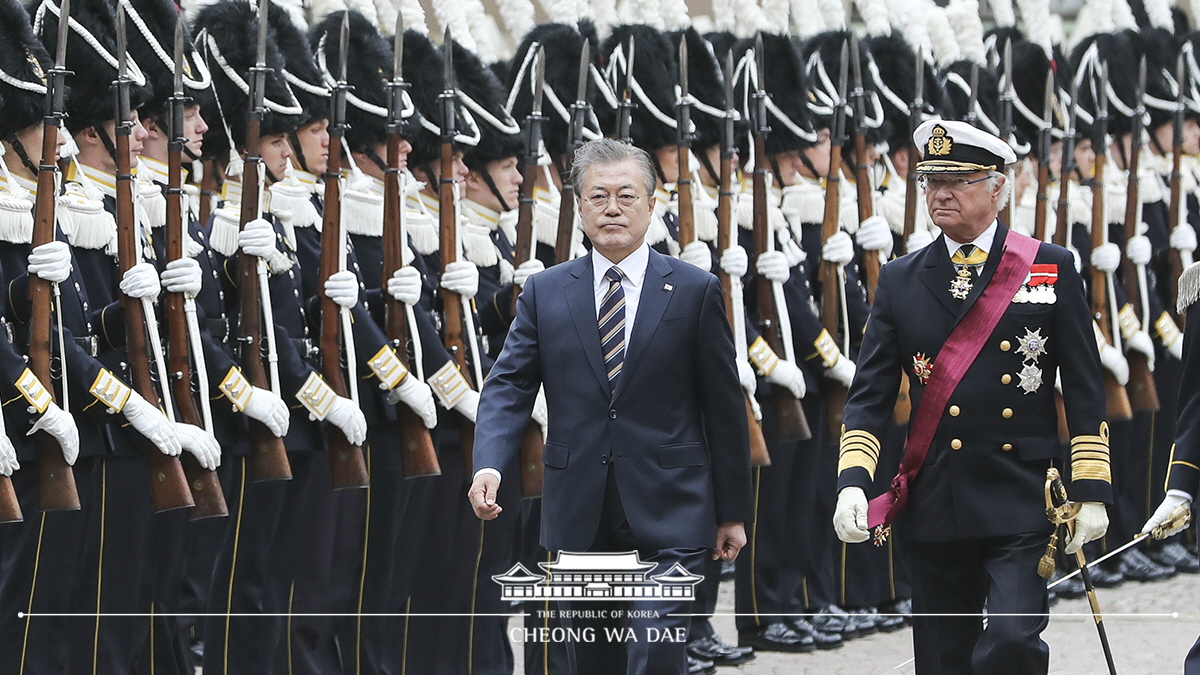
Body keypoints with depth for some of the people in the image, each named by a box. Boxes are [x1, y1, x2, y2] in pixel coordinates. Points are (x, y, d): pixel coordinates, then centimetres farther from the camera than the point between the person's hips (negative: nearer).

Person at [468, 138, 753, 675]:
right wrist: (488, 465, -17)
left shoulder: (695, 291, 2)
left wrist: (732, 511, 4)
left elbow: (724, 405, 4)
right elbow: (508, 387, 3)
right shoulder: (545, 292, 8)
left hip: (666, 515, -3)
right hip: (579, 518, 3)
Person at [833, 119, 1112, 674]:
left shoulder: (1050, 268, 3)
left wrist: (1092, 493, -3)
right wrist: (852, 481, -8)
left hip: (1022, 504, -3)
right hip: (934, 504, 3)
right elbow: (870, 394, 7)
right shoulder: (900, 281, 9)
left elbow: (1085, 393, 3)